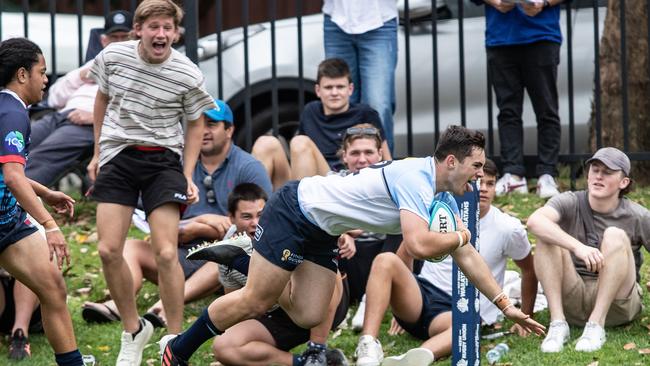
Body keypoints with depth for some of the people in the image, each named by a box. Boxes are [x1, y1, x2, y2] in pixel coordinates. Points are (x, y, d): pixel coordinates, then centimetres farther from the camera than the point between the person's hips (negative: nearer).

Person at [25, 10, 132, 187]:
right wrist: (80, 76, 13)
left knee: (37, 161, -33)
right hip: (58, 117, 6)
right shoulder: (94, 65, 36)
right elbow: (54, 99, 31)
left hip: (92, 126, -6)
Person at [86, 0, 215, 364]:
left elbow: (196, 123, 5)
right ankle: (134, 330, 14)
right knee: (109, 250, -7)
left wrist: (188, 176, -2)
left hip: (163, 159, -2)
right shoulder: (112, 57, -6)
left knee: (166, 254, -12)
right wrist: (97, 153, 16)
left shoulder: (188, 74, -11)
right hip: (118, 156, 2)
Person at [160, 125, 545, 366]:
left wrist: (506, 305, 7)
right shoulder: (416, 178, -26)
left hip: (321, 232, 9)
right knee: (255, 302, -8)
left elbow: (466, 255, 10)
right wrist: (458, 236, -18)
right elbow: (419, 244, -38)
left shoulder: (442, 197, 3)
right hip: (294, 211, -9)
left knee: (309, 317, -2)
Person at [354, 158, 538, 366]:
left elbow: (529, 271, 16)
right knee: (386, 261, -28)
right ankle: (368, 344, -43)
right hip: (422, 296, 3)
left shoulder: (509, 229, 2)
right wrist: (399, 298, 20)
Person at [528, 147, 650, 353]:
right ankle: (558, 323, -26)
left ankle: (596, 326, -28)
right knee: (547, 236, -19)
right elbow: (534, 221, -26)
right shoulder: (571, 203, -5)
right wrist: (578, 247, -42)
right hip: (571, 302, 1)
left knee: (615, 235, -23)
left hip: (616, 305, -1)